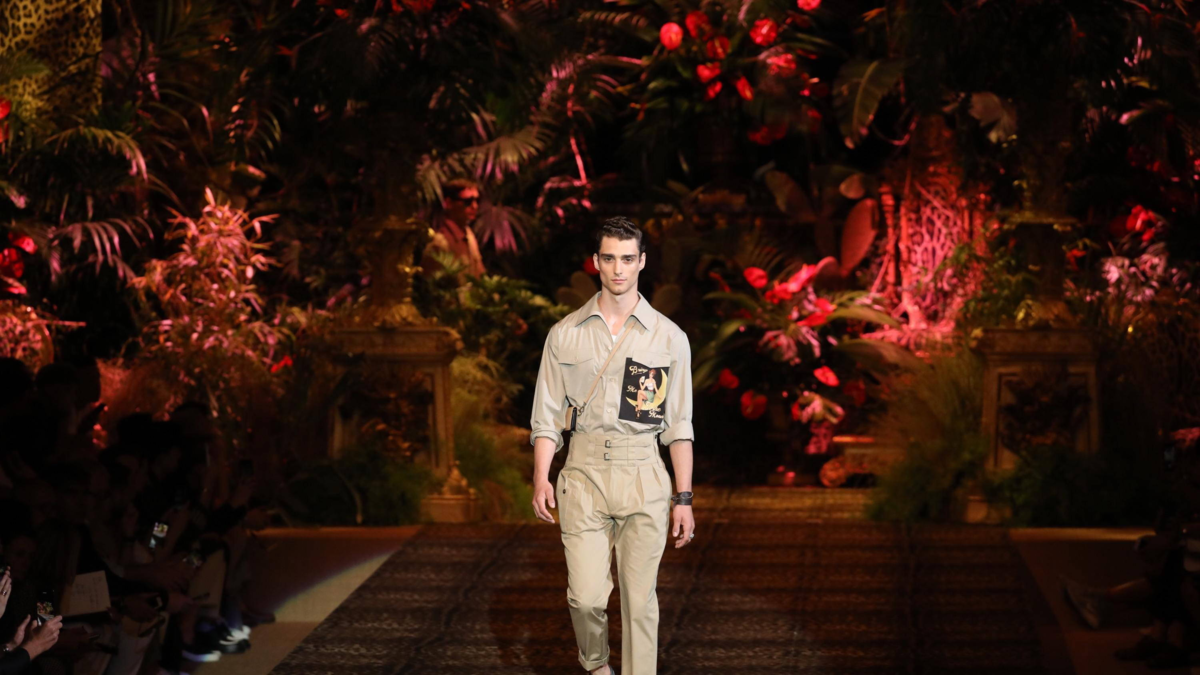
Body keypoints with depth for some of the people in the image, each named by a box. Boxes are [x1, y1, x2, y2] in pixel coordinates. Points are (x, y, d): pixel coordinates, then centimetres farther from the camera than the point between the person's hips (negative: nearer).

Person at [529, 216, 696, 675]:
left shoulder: (669, 338, 5)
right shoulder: (565, 335, 7)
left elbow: (679, 425, 6)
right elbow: (547, 415, 7)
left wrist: (684, 498, 2)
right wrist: (541, 478, -6)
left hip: (643, 476, 0)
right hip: (584, 472, 0)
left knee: (639, 599, -1)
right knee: (586, 597, -5)